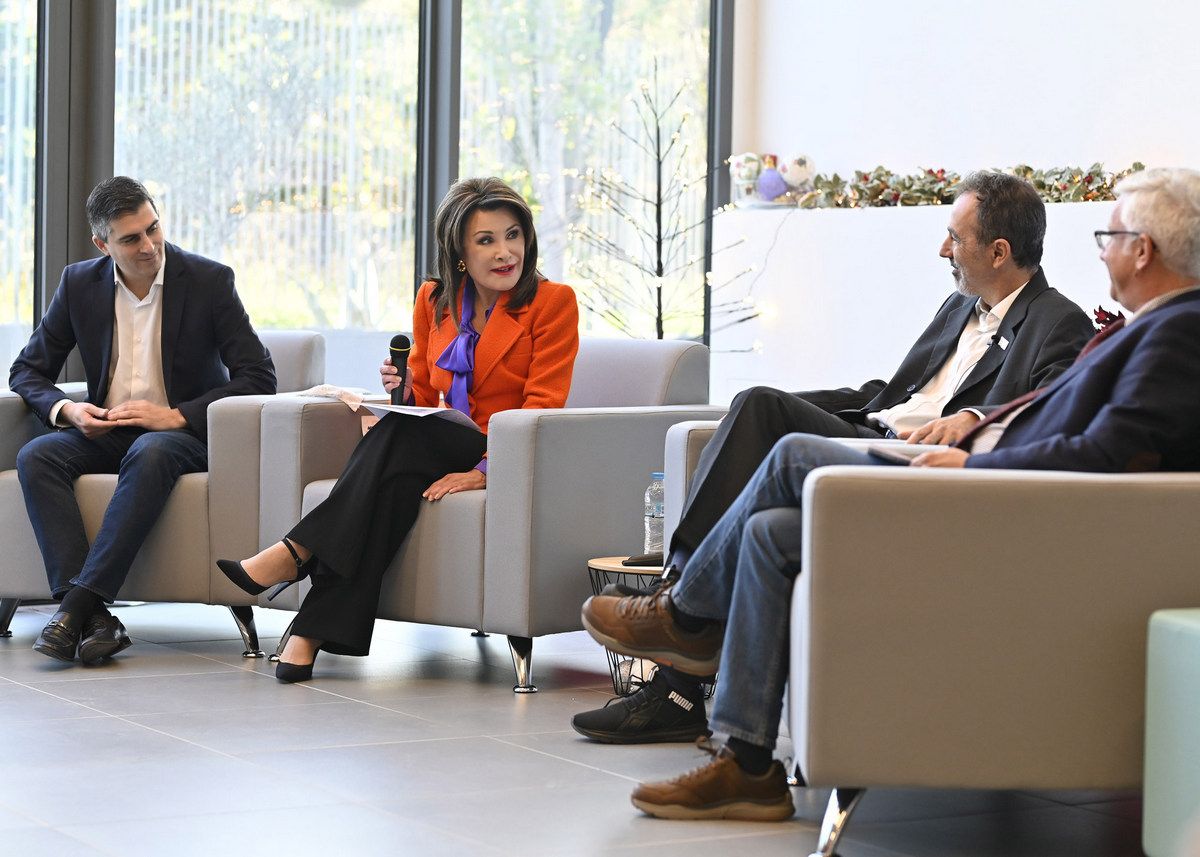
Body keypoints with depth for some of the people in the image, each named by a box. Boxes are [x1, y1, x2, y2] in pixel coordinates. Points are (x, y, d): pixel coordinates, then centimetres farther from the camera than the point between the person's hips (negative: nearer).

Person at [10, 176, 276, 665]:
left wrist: (176, 416, -20)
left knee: (150, 454, -39)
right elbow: (27, 371, 9)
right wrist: (66, 409, -14)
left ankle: (79, 602, -42)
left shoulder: (209, 281, -6)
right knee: (36, 456, -27)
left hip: (183, 435, -4)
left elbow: (259, 377, -10)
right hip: (105, 432, 4)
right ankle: (93, 618, -38)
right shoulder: (80, 284, 4)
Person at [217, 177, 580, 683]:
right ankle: (316, 631, -42)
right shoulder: (434, 301, 12)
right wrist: (403, 392, -10)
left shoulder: (553, 303, -3)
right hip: (443, 454, 4)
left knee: (401, 435, -32)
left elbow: (541, 405, -10)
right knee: (396, 477, -33)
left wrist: (485, 470, -25)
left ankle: (296, 553, -36)